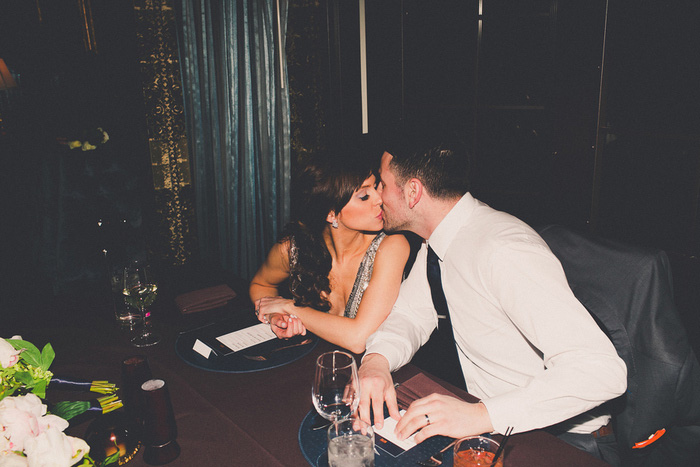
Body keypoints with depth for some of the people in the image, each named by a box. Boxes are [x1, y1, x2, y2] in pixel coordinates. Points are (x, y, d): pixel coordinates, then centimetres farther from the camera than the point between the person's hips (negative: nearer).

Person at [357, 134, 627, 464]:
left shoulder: (504, 253, -28)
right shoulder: (437, 240, 0)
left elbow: (601, 369, -33)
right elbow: (410, 314, 4)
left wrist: (482, 414, -39)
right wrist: (377, 359, -17)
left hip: (562, 438, -7)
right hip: (497, 427, 7)